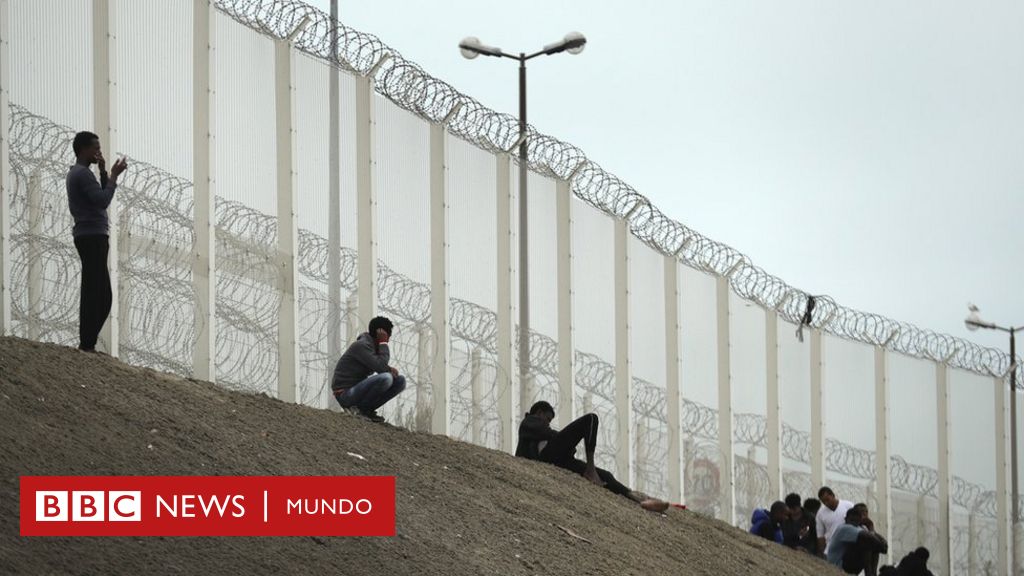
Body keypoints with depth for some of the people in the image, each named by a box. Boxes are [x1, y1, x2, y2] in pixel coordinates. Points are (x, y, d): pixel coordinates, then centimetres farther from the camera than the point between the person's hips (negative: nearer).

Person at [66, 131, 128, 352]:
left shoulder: (76, 174, 22)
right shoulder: (83, 173, -11)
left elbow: (100, 198, 24)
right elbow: (103, 201, -20)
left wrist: (104, 172, 15)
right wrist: (114, 175, -11)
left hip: (90, 237, 11)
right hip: (92, 237, -11)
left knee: (100, 293, 10)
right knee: (95, 292, -12)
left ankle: (87, 342, 9)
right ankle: (87, 344, -15)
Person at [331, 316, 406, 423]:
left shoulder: (374, 347, 12)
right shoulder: (361, 346, -18)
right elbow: (380, 367, -25)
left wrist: (390, 369, -12)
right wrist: (383, 343, -17)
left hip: (360, 391, 9)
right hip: (345, 393, -9)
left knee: (400, 380, 3)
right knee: (386, 378, -31)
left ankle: (366, 410, 1)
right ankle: (359, 409, -12)